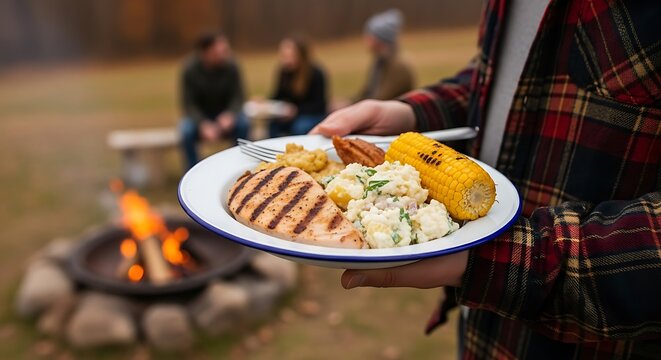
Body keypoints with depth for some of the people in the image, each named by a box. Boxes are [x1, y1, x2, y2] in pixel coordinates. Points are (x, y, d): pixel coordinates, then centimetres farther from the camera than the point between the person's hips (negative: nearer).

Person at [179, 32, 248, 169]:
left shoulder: (231, 65, -13)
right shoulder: (190, 69, -15)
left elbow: (237, 96, -7)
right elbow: (188, 103, -13)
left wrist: (229, 115, -28)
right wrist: (203, 124, -30)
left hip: (224, 115, 1)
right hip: (199, 117, -1)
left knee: (243, 124, -28)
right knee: (187, 131, -31)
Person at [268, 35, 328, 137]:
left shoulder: (316, 73, -12)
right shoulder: (284, 71, -1)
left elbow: (318, 105, -12)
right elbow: (278, 96, 8)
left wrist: (296, 110, -25)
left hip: (313, 115, -4)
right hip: (291, 115, 4)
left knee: (300, 127, -33)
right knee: (272, 123, -22)